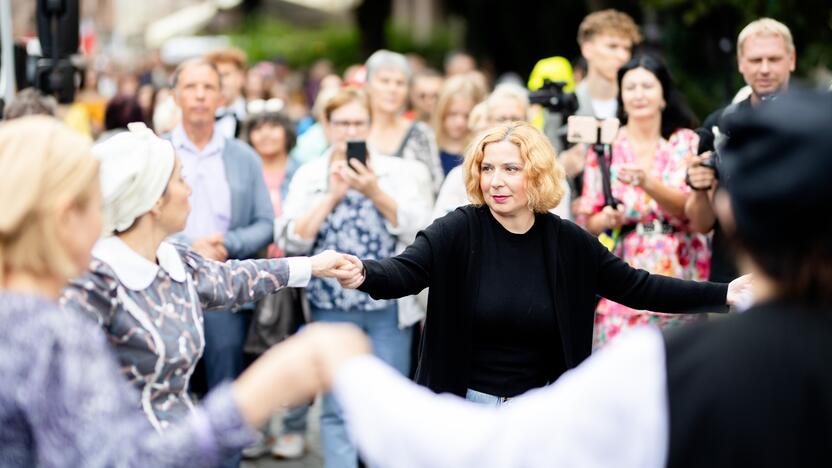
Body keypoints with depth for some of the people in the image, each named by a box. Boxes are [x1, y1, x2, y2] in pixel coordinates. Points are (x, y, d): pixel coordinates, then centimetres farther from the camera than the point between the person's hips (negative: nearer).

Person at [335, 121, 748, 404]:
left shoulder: (569, 242, -4)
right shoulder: (459, 230, -11)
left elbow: (637, 287, 2)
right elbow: (404, 271, -25)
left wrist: (723, 294, -4)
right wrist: (362, 274, -49)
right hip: (464, 406, -2)